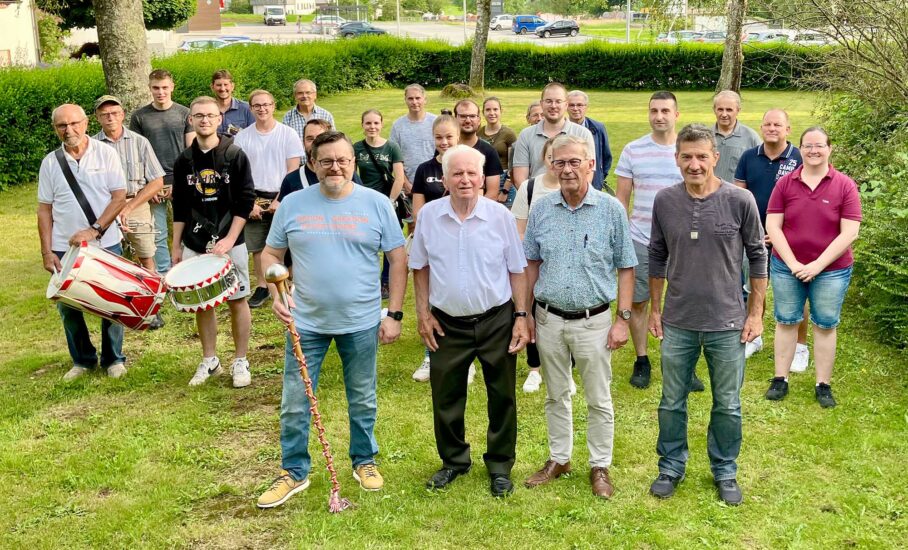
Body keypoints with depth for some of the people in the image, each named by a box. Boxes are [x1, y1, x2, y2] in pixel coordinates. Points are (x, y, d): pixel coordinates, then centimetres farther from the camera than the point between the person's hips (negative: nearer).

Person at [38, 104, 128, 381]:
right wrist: (46, 251, -1)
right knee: (67, 306, 8)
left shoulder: (105, 153, -4)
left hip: (105, 244, -2)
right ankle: (83, 359, 25)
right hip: (64, 248, 2)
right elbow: (45, 209, 5)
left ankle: (114, 359, 24)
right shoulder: (50, 162, 2)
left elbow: (119, 196, -7)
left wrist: (94, 231, -17)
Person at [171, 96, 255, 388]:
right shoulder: (184, 161, 6)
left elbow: (246, 200, -6)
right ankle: (209, 360, 22)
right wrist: (176, 246, 10)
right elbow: (180, 207, 12)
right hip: (194, 244, 3)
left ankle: (241, 362, 15)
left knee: (237, 300, 3)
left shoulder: (235, 156, -4)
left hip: (230, 243, -3)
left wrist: (229, 239, -14)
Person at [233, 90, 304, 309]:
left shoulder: (288, 134, -2)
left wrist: (280, 200, -11)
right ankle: (261, 287, 20)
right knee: (257, 247, 7)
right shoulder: (242, 137, 4)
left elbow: (293, 171, -4)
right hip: (254, 199, 2)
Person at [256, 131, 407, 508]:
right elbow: (271, 254, 6)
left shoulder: (376, 204, -3)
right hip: (306, 322, 1)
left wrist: (394, 314, -4)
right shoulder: (293, 204, 0)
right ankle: (294, 472, 24)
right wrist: (277, 293, -12)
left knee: (362, 401, 15)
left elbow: (398, 259, 0)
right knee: (294, 403, 7)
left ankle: (364, 461, 36)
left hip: (361, 322, -1)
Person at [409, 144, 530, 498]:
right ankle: (453, 460, 33)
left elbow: (517, 270, -1)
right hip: (447, 323, 1)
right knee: (446, 398, 12)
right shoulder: (429, 215, -3)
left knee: (502, 397, 10)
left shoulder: (500, 216, -7)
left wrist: (521, 316, -5)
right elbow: (420, 267, 7)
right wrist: (423, 313, 3)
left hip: (496, 321, -1)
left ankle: (499, 465, 29)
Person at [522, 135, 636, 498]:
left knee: (599, 400, 9)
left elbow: (625, 268, -3)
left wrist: (623, 319, -7)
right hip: (549, 318, 3)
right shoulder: (542, 208, -1)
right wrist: (526, 312, 7)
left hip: (593, 321, -2)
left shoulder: (611, 209, -8)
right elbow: (531, 263, 8)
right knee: (556, 396, 17)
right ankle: (558, 459, 33)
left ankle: (600, 467, 25)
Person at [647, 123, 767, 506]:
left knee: (727, 406, 12)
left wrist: (756, 313, -1)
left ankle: (725, 471, 31)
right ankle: (671, 467, 32)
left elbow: (757, 257, 0)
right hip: (677, 323, 2)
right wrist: (654, 309, 9)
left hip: (727, 324, -1)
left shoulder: (740, 201, -9)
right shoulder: (665, 201, -3)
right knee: (672, 402, 13)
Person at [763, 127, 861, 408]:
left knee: (825, 325, 8)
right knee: (786, 321, 10)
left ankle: (823, 385, 20)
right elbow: (772, 226, -4)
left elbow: (849, 232, -10)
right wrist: (792, 262, -12)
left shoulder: (845, 185, -6)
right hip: (786, 267, 1)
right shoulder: (785, 183, -2)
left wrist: (818, 265, -15)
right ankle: (780, 379, 22)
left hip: (831, 270, -1)